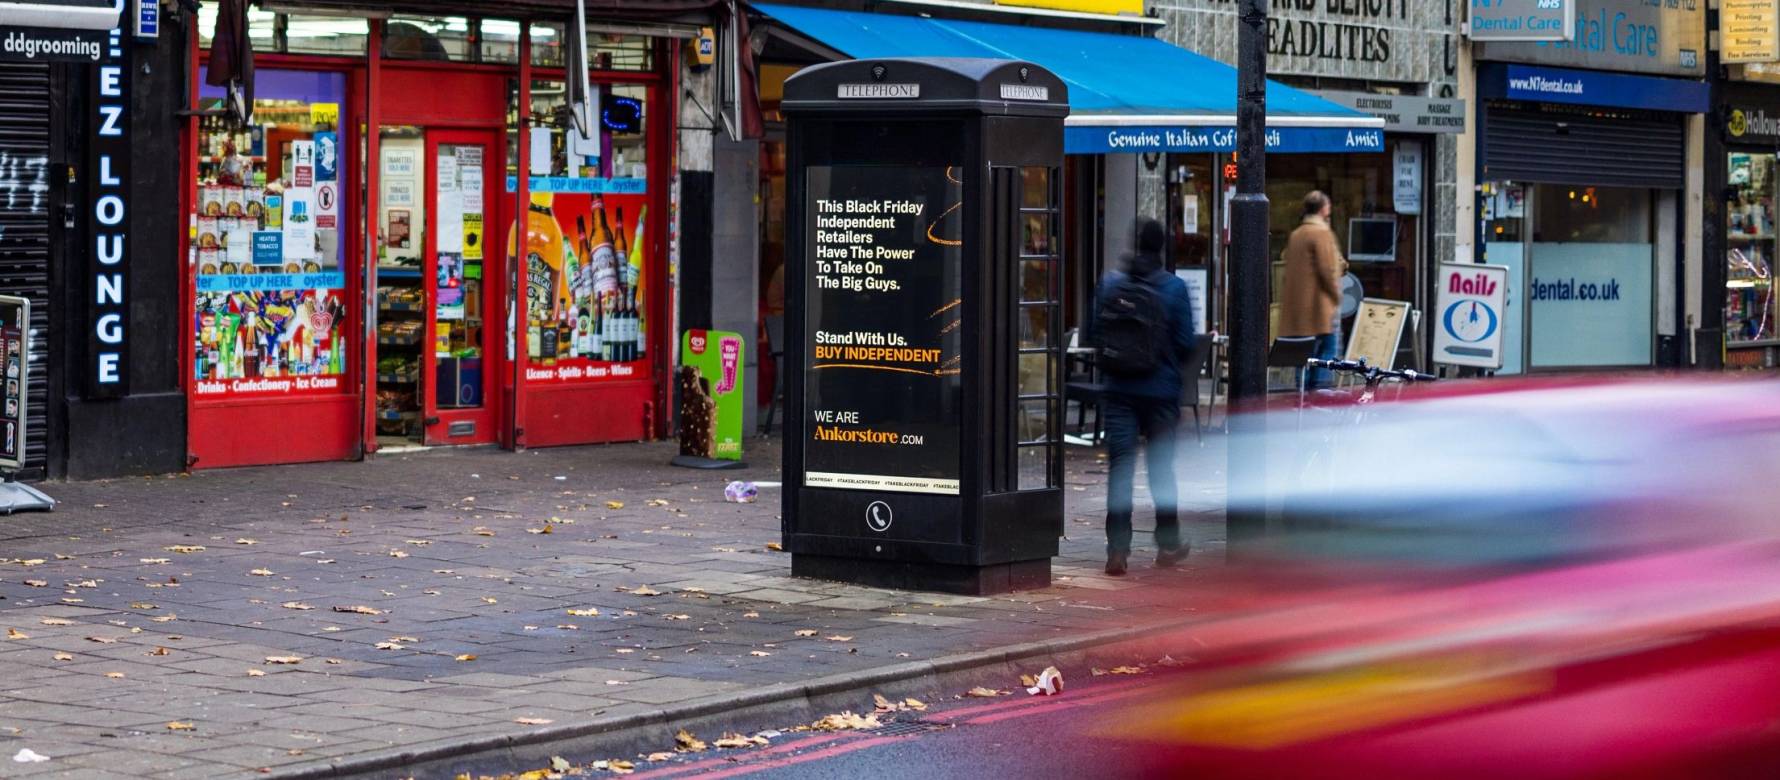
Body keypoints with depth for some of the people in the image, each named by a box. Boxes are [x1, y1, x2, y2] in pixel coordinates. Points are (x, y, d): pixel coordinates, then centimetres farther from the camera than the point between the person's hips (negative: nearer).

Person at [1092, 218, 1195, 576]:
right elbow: (1186, 342, -6)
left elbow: (1094, 332, 2)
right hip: (1161, 389, -1)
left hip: (1118, 389, 1)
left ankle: (1117, 547, -5)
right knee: (1161, 464, 12)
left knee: (1120, 466, 2)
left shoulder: (1110, 284, -2)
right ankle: (1167, 543, 22)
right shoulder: (1174, 288, -8)